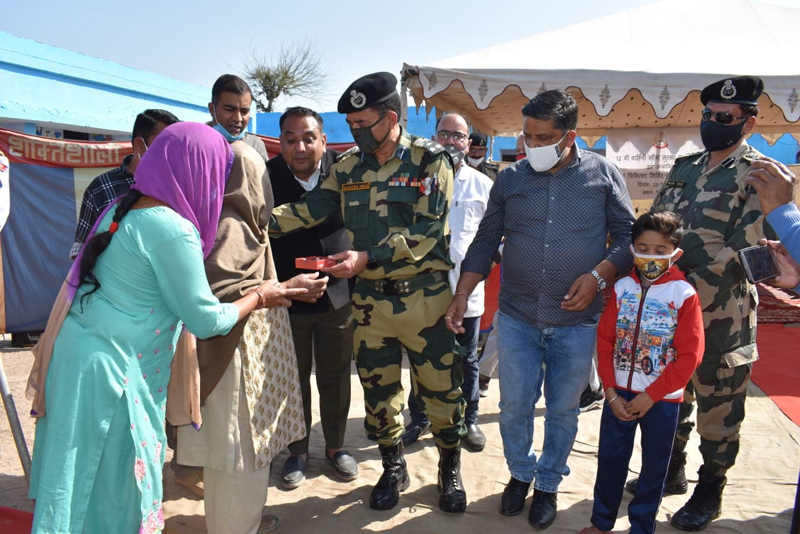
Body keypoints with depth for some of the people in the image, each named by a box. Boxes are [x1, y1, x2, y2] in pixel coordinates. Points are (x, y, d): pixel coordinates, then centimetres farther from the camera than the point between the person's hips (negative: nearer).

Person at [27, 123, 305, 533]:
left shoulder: (122, 210, 6)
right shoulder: (173, 230, -19)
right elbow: (206, 320, -13)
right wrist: (258, 296, 1)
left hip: (75, 353, 8)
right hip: (110, 372, -8)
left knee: (78, 487, 20)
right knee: (114, 487, 7)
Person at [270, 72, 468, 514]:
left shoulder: (429, 160, -9)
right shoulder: (348, 166, 5)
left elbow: (427, 231, -17)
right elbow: (311, 208, 1)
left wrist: (367, 257, -27)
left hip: (425, 298, -3)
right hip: (370, 299, 4)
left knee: (440, 389, 8)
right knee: (378, 391, 14)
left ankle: (450, 468, 33)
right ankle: (393, 469, 36)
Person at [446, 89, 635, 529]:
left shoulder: (602, 174, -2)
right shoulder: (510, 178, 2)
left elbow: (629, 234, 1)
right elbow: (485, 241, 6)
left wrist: (599, 274, -14)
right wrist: (462, 294, -1)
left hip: (577, 321, -1)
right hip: (516, 317, 2)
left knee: (562, 410, 13)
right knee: (513, 406, 10)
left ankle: (548, 485, 36)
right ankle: (520, 473, 37)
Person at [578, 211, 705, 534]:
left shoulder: (684, 295, -11)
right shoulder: (622, 288, -2)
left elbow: (689, 356, -11)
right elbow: (605, 341, 0)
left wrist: (650, 397, -11)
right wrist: (612, 393, -6)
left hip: (662, 399, -2)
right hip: (619, 394, 2)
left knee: (654, 467, 12)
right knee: (609, 459, 12)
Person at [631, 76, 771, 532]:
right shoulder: (684, 168, 9)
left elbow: (745, 251, -18)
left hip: (720, 315, -6)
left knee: (718, 407, 8)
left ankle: (711, 490, 26)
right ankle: (671, 470, 37)